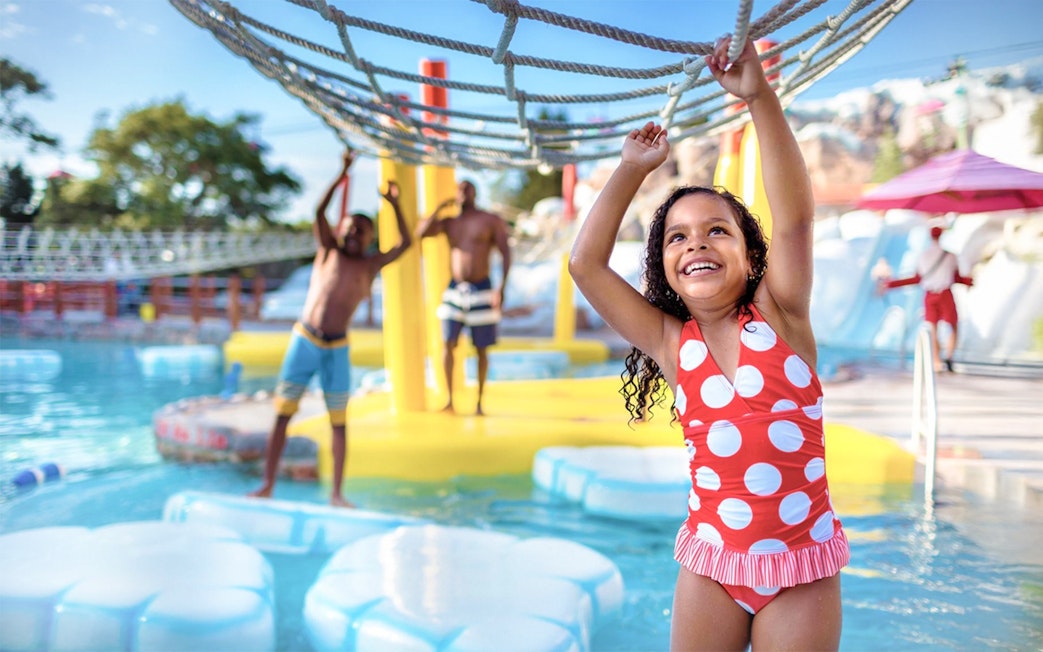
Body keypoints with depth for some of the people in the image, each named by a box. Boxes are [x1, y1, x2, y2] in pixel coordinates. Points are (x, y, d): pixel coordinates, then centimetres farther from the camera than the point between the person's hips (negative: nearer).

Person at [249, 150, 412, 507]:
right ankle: (267, 485, 9)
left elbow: (405, 243, 4)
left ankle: (336, 493, 8)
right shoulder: (328, 251, 8)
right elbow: (319, 213, -3)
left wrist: (394, 204, 4)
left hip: (337, 349, 0)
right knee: (283, 413, 1)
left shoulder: (371, 265, 9)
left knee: (339, 421, 2)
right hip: (303, 341, 0)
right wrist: (342, 176, -7)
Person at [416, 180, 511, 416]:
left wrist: (501, 287, -13)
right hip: (454, 289, 3)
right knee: (449, 345, -6)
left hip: (482, 290, -2)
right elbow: (421, 232, -2)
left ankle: (479, 402, 11)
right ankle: (449, 400, 1)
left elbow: (505, 254, -3)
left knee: (482, 349, 3)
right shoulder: (449, 223, 12)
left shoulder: (491, 221, 3)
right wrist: (439, 209, -2)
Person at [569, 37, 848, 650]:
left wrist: (761, 97, -25)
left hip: (801, 566, -2)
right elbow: (585, 263, -3)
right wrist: (633, 169, -2)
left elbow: (795, 220, -19)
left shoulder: (780, 317, -5)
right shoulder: (669, 342, 0)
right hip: (709, 562, 2)